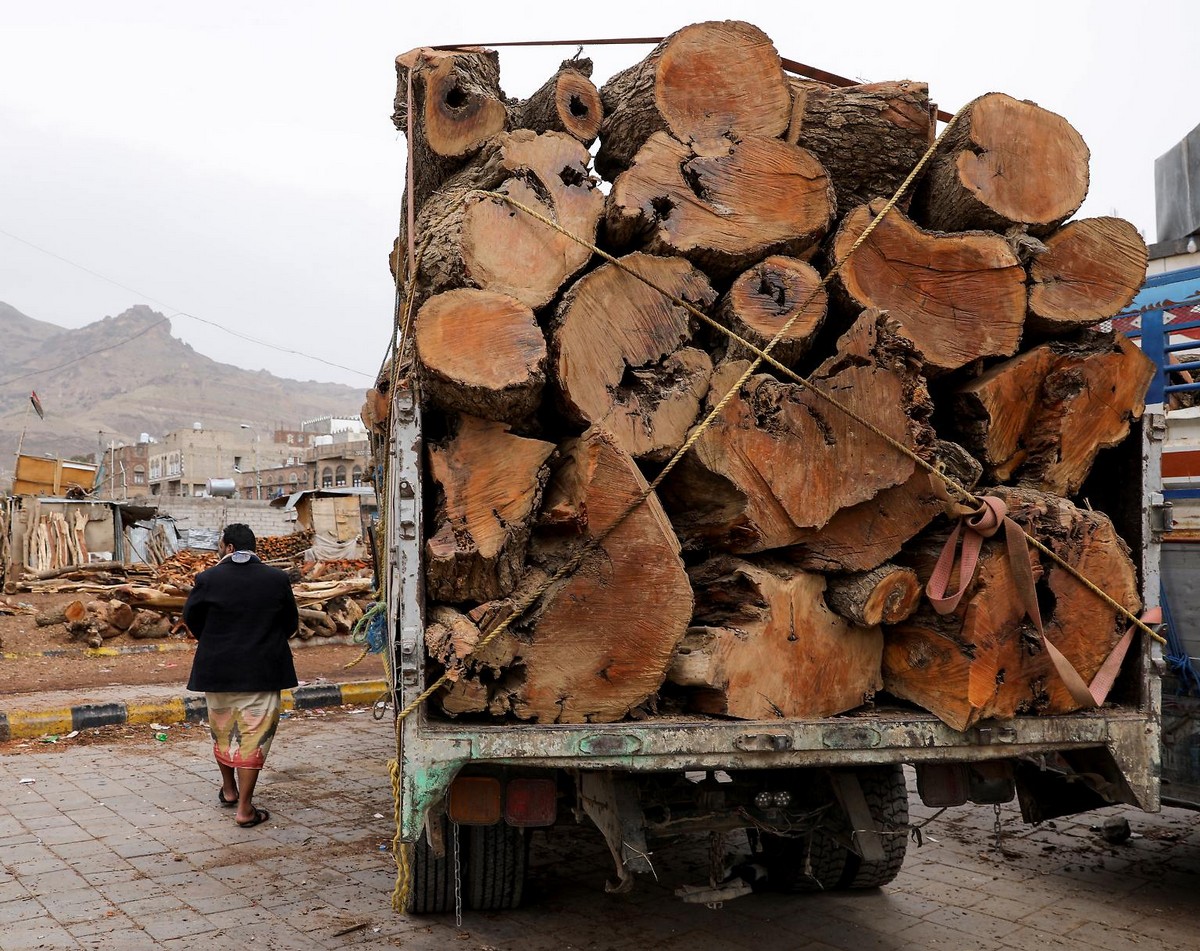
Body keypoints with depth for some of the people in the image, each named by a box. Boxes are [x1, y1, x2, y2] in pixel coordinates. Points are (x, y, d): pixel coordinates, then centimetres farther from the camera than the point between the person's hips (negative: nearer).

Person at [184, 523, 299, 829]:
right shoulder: (277, 579, -5)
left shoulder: (208, 579, -8)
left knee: (222, 730, 21)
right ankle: (245, 808, 1)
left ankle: (229, 789, 37)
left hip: (217, 669, 1)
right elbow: (291, 623, 4)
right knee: (254, 735, 2)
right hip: (263, 671, -1)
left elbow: (191, 617, 6)